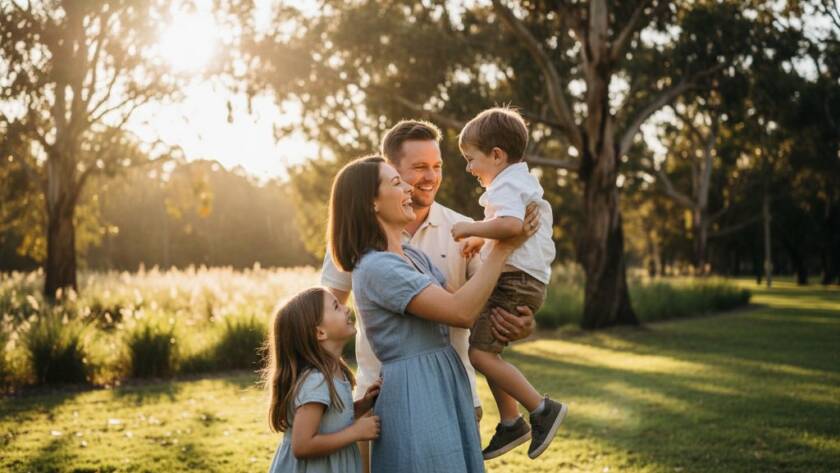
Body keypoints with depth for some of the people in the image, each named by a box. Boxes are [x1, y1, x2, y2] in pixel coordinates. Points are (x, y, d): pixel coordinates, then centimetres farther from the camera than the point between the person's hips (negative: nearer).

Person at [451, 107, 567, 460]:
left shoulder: (505, 186, -13)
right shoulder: (522, 182, 21)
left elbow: (511, 224, -35)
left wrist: (471, 228, -22)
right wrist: (481, 240, 23)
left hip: (515, 282, -11)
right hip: (524, 281, 11)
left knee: (480, 352, -15)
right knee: (487, 350, 17)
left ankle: (542, 409, -9)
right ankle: (511, 423, 24)